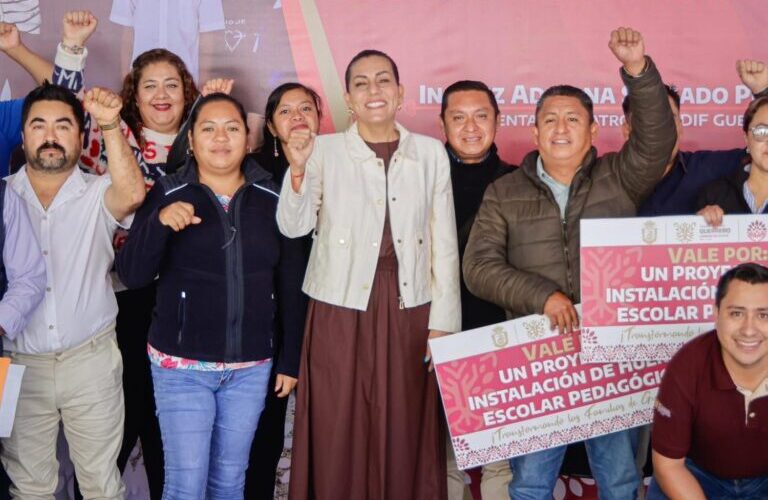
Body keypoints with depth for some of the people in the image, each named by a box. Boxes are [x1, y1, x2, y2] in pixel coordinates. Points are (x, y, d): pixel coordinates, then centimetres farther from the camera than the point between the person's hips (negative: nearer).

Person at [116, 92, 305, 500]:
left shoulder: (272, 199, 1)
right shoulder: (167, 195, -3)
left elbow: (290, 286, 6)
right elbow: (131, 275, -9)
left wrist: (290, 360, 6)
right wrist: (159, 222, -25)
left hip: (252, 367, 2)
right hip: (181, 365, -2)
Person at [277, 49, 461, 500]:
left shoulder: (430, 152, 6)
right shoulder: (325, 150, 3)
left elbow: (444, 243, 6)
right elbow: (294, 227, -6)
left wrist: (442, 323, 1)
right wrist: (299, 168, -22)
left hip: (410, 310, 1)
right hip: (342, 309, -1)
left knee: (408, 436, 6)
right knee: (339, 434, 3)